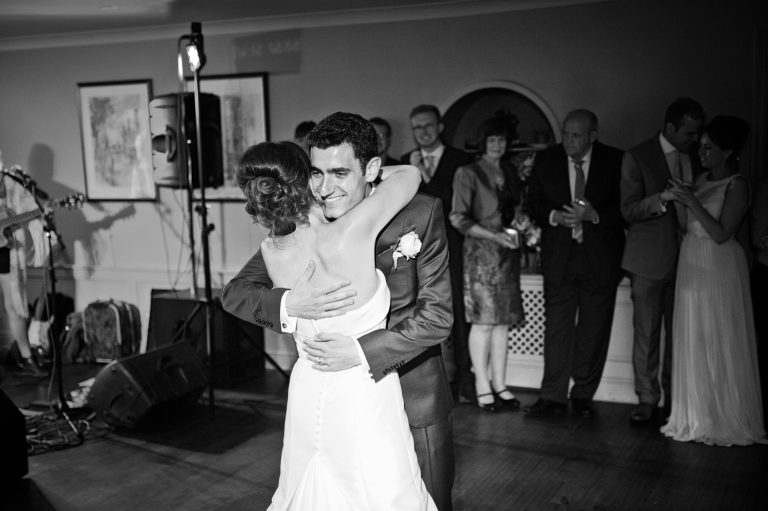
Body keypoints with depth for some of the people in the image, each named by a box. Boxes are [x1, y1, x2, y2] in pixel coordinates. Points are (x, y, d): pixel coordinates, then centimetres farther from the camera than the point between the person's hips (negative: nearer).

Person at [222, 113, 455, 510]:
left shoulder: (420, 214, -15)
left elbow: (437, 315, -15)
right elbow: (234, 293, -8)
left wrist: (363, 351, -27)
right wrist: (288, 304, -29)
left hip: (412, 399, -2)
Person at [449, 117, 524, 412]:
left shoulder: (510, 172, 15)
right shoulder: (468, 173, -4)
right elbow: (458, 218, -10)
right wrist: (494, 236, -16)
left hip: (507, 252, 6)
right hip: (480, 252, -5)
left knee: (503, 320, 5)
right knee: (483, 320, -5)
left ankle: (499, 384, 12)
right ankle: (482, 386, 4)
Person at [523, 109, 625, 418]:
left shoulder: (615, 161, -3)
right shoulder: (546, 161, 3)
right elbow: (534, 203, 7)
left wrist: (594, 215, -18)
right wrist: (554, 216, -13)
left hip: (600, 259, -1)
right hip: (559, 258, 1)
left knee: (594, 331, 6)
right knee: (557, 329, 0)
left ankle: (583, 395, 19)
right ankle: (553, 396, 7)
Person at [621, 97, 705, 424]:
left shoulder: (696, 158, 9)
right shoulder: (637, 158, -4)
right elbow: (628, 210, -8)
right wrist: (665, 197, -22)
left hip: (686, 258, 4)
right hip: (650, 260, -4)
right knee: (646, 334, 0)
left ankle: (675, 398, 18)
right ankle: (647, 400, 9)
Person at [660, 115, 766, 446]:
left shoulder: (737, 185, -9)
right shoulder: (701, 179, 10)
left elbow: (721, 233, -16)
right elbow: (690, 226, 10)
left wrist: (692, 201, -17)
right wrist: (683, 197, -2)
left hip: (718, 268, -7)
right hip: (691, 262, 7)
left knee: (719, 343, 0)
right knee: (692, 341, 10)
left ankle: (726, 419, 13)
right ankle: (698, 416, 21)